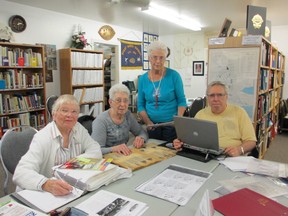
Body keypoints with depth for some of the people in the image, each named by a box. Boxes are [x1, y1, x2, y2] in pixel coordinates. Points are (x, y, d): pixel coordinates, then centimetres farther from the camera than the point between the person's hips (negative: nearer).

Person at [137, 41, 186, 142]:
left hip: (171, 125, -2)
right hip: (153, 126, 2)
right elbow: (141, 105, 6)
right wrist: (148, 122, -8)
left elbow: (181, 101, -2)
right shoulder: (143, 79, 2)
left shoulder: (174, 75, -5)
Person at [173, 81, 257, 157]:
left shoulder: (239, 112, 11)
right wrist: (181, 143, -10)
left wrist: (239, 149, -15)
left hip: (232, 158, -1)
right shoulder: (200, 114, 16)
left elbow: (251, 141, 7)